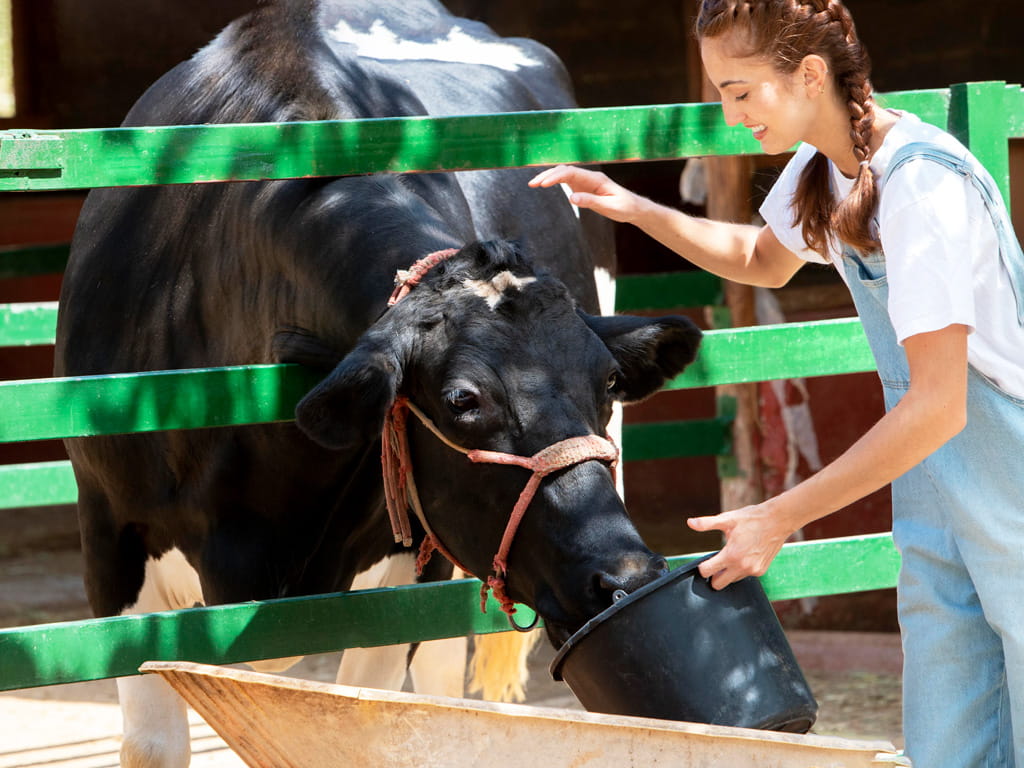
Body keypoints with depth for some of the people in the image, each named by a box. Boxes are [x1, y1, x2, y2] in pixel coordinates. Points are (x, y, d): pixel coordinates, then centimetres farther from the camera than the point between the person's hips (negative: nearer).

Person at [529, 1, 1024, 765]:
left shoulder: (923, 185, -24)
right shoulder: (822, 170, 4)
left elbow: (938, 406, -24)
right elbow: (765, 259, 28)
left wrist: (779, 518, -19)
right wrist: (638, 210, 11)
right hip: (940, 518, 8)